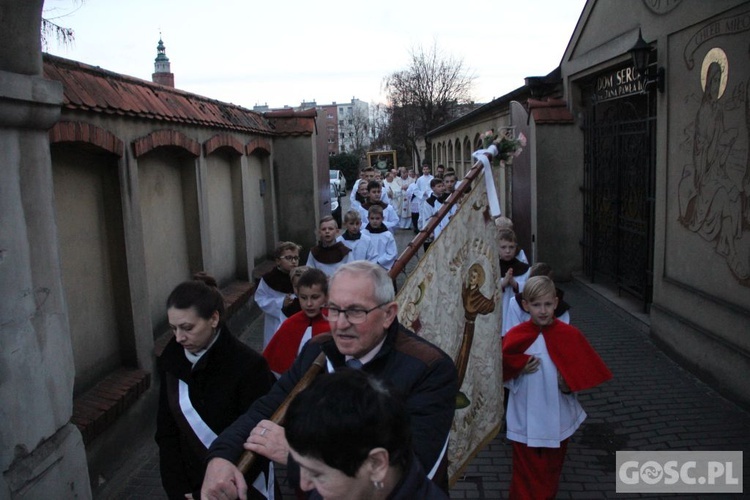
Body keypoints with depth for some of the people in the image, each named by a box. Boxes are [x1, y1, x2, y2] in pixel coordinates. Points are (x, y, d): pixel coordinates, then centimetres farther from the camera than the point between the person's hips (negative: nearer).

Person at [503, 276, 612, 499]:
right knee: (527, 480, 8)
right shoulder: (515, 336, -11)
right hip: (526, 421, -2)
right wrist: (520, 370, -22)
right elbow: (504, 376, -3)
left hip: (558, 419, 2)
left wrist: (568, 385, -19)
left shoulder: (570, 335, -9)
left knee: (551, 474, 21)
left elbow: (581, 374, -1)